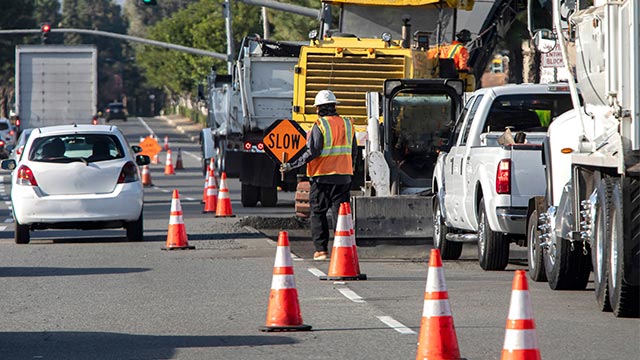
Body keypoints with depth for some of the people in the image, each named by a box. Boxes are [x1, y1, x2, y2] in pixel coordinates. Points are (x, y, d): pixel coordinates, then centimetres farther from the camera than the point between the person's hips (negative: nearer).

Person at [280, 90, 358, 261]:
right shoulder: (347, 125, 7)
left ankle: (321, 249, 2)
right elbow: (353, 151, 12)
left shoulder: (320, 126, -10)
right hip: (343, 176, 4)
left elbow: (313, 152, -16)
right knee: (340, 213, 7)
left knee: (318, 213, 5)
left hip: (322, 177, -4)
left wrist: (291, 166, -12)